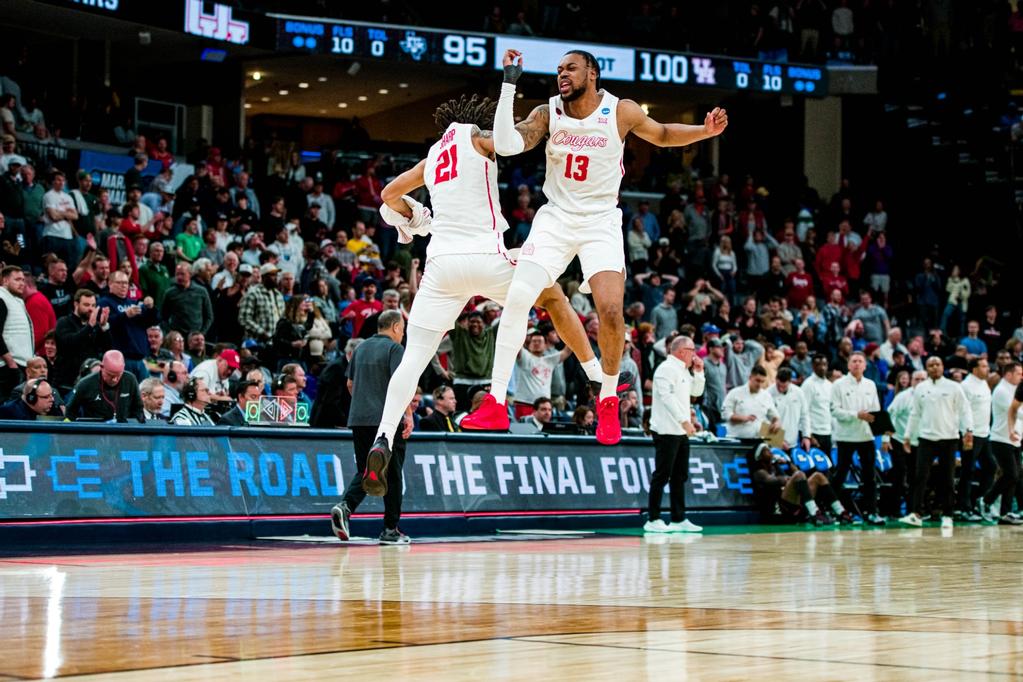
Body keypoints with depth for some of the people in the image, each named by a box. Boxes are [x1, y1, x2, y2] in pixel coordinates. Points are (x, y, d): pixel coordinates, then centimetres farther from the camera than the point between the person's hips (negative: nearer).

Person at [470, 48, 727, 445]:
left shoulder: (622, 112, -6)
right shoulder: (548, 114, -4)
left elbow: (662, 135, 12)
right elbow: (505, 145, -18)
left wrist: (704, 131, -6)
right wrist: (509, 84, -20)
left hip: (600, 222, -1)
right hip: (555, 217, 1)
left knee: (611, 310, -18)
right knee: (517, 298, -14)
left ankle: (608, 401, 6)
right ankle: (495, 403, -5)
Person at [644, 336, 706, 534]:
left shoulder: (683, 371, 18)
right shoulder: (666, 369, -12)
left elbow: (697, 392, 25)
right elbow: (667, 397, -21)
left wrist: (698, 372, 11)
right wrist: (684, 420, -25)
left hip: (681, 432, 10)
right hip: (666, 431, -10)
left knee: (679, 476, 10)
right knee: (662, 475, -7)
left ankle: (679, 520, 15)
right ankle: (653, 520, -5)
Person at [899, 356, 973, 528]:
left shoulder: (953, 387, 2)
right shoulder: (920, 389, 9)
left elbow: (964, 410, 0)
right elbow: (915, 414, 14)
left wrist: (968, 430, -13)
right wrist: (907, 436, 11)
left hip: (949, 438, -1)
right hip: (926, 438, 2)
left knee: (947, 479, 4)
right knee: (920, 477, -8)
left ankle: (947, 515, 11)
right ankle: (916, 514, -10)